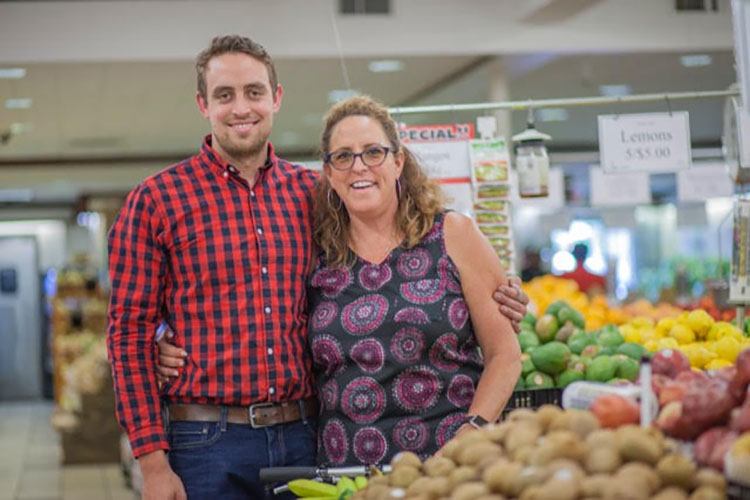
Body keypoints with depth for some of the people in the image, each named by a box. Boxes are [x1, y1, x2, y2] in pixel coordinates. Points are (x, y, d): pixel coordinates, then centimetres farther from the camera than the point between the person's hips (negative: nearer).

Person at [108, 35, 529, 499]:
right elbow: (131, 333, -3)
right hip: (207, 443, -3)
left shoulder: (314, 194, 8)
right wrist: (153, 462, -9)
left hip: (303, 437, 3)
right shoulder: (155, 201, -1)